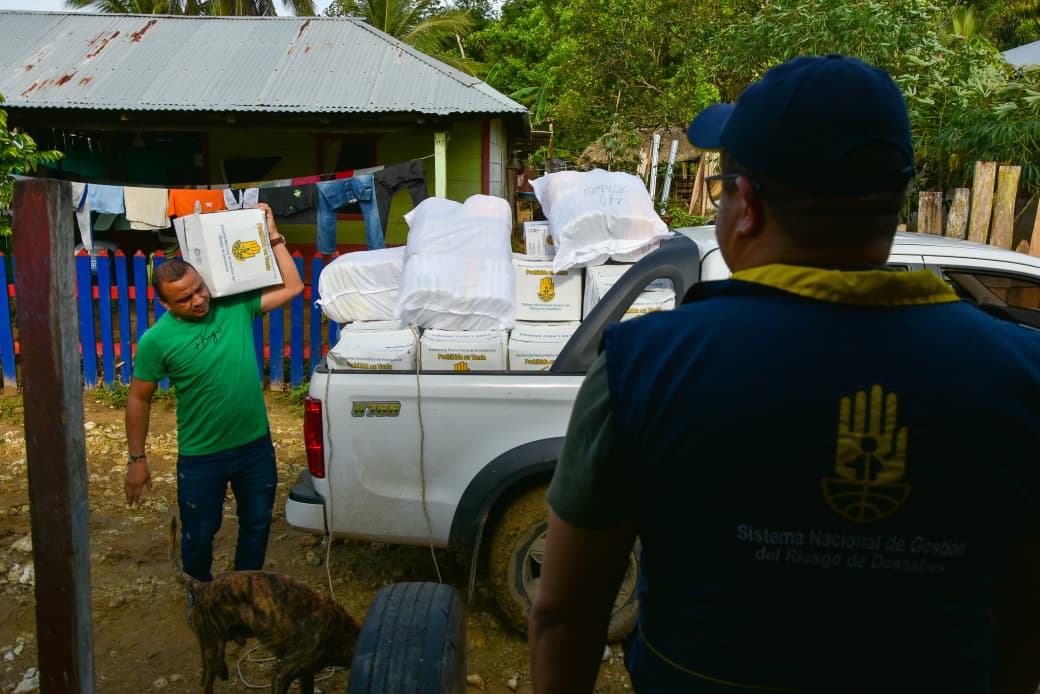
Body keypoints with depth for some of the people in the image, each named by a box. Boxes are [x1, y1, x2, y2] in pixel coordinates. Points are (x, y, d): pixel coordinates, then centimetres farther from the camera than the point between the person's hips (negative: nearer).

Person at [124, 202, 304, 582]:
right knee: (199, 534, 16)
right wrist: (137, 459, -3)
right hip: (201, 457, -3)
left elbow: (291, 286, -3)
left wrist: (272, 234, -9)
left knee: (257, 525, 19)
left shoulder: (235, 305, -8)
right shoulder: (157, 340, -15)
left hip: (256, 445, 3)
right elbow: (139, 399, -6)